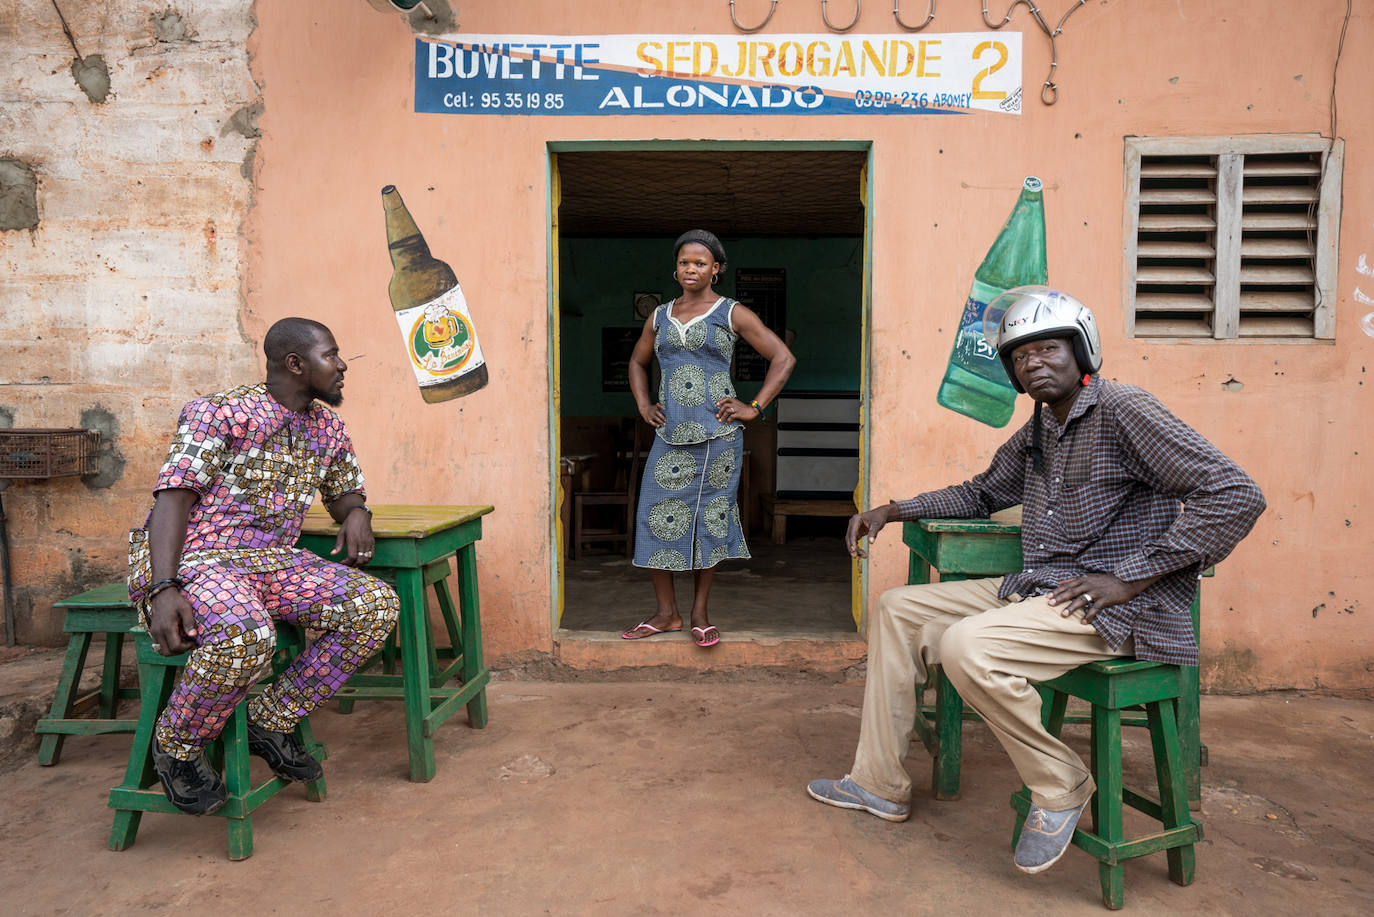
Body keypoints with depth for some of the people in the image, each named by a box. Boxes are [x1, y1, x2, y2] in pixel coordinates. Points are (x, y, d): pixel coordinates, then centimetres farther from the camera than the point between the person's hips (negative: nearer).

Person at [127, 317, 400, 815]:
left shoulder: (328, 429, 13)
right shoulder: (220, 412, -7)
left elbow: (346, 492, 28)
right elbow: (173, 497, -14)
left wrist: (356, 514, 1)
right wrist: (163, 589, -27)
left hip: (270, 562, 7)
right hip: (192, 560, -6)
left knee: (378, 604, -15)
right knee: (245, 637, -39)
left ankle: (271, 718, -1)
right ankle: (176, 747, -7)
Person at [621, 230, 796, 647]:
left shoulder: (732, 314, 1)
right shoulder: (660, 316, 13)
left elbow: (783, 358, 1)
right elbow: (637, 362, 28)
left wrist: (754, 407, -5)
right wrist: (643, 406, 14)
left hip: (717, 436, -3)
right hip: (671, 435, 3)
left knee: (709, 519, 3)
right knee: (657, 517, -1)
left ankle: (700, 614, 16)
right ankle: (667, 613, 12)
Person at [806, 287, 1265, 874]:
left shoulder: (1122, 411, -12)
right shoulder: (1034, 435, 15)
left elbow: (1236, 495, -19)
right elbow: (980, 495, 32)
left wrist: (1129, 578, -20)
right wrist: (892, 510, 19)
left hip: (1112, 606, -9)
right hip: (1034, 588, 9)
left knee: (966, 646, -30)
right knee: (897, 609, 8)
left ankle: (1059, 786, -4)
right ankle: (880, 784, 12)